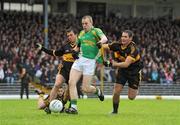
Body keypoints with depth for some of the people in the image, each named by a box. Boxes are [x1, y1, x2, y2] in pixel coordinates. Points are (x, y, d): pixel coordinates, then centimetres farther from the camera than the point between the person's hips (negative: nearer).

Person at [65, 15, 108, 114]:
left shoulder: (96, 31, -1)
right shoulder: (81, 33, 18)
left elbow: (104, 38, -21)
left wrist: (100, 42, -44)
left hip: (90, 61, -6)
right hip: (79, 59, 6)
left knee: (85, 89, -5)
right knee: (71, 82, -10)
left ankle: (97, 91, 29)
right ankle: (74, 107, -8)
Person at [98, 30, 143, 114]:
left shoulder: (133, 49, -28)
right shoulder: (118, 45, -12)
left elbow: (126, 64, -37)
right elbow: (105, 46, -1)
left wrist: (113, 64, -46)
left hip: (134, 71, -4)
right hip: (122, 71, 4)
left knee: (131, 97, -3)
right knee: (116, 92, -9)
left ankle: (136, 89, 32)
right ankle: (115, 111, 12)